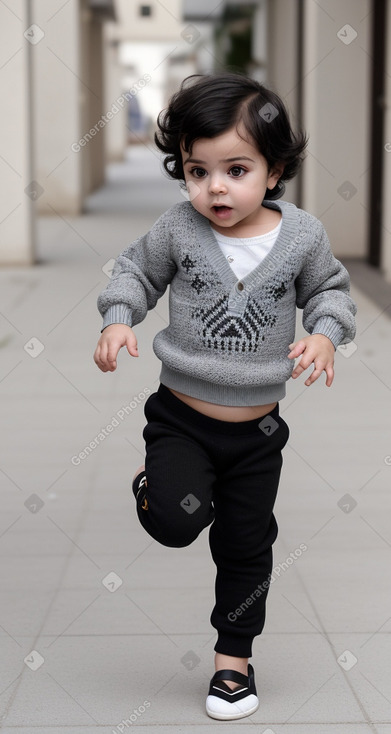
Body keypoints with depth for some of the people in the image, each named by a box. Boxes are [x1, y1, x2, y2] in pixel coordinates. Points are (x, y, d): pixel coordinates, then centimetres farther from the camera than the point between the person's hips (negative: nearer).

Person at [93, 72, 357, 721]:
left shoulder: (302, 236, -10)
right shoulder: (178, 230, -12)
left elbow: (330, 290, 5)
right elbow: (136, 270, 3)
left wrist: (325, 335, -14)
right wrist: (118, 320, -13)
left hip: (256, 425, 1)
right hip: (180, 415, -1)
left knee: (246, 547, 12)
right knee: (175, 522, -19)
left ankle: (234, 655, 32)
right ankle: (157, 477, 18)